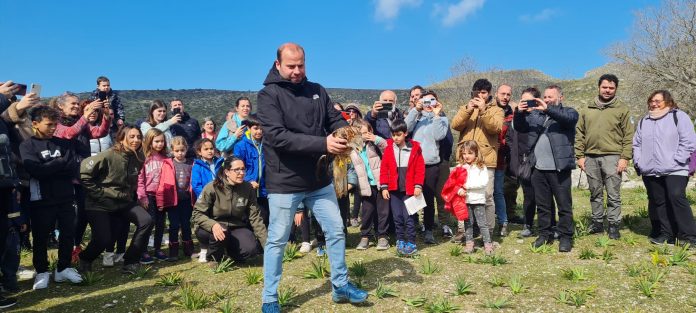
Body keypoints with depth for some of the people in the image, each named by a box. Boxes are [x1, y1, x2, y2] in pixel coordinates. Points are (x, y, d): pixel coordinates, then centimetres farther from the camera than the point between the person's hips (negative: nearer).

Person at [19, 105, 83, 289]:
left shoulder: (64, 143, 9)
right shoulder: (27, 146, -1)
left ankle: (64, 268, 24)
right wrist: (61, 163, -9)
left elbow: (74, 169, -2)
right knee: (41, 237, 7)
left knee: (68, 234, 8)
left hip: (65, 197, 3)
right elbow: (36, 170, -17)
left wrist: (49, 168, -12)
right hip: (41, 200, -3)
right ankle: (42, 272, 22)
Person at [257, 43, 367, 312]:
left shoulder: (317, 90, 7)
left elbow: (336, 119, 6)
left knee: (336, 231, 12)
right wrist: (323, 144, -30)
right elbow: (278, 136, -23)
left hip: (319, 179, 5)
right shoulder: (268, 94, -11)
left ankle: (341, 286, 30)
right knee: (277, 240, 7)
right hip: (285, 182, -5)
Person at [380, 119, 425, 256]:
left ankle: (411, 244, 6)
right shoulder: (388, 148, 1)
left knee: (408, 217, -3)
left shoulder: (415, 148, -3)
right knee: (397, 217, 9)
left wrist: (418, 186, -8)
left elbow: (420, 169, -3)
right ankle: (400, 242, 20)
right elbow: (384, 168, 2)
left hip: (409, 189, -2)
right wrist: (384, 187, -2)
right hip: (394, 189, 3)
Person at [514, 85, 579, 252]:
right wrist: (519, 113, -10)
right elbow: (520, 128, 9)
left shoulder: (568, 112, 6)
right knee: (542, 205, 12)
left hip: (559, 168, -4)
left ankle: (565, 237, 10)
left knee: (564, 204, 1)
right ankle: (545, 234, 22)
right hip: (538, 168, 4)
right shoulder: (535, 114, 19)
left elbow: (569, 118, -17)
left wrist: (548, 109, -27)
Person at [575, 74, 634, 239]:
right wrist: (580, 155, 2)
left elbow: (628, 136, -2)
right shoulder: (587, 110, 11)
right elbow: (579, 134, 9)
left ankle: (613, 225, 9)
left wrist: (625, 157, -9)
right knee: (595, 194, 11)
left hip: (612, 157, -3)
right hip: (591, 157, 3)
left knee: (613, 195, 0)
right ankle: (597, 222, 21)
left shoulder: (622, 109, 2)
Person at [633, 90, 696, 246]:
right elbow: (637, 144, 20)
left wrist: (677, 161, -13)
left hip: (674, 170, -5)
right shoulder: (644, 121, 18)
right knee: (658, 202, 7)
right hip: (650, 172, 5)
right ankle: (665, 233, 16)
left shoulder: (679, 116, 2)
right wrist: (638, 162, 7)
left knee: (676, 197, -16)